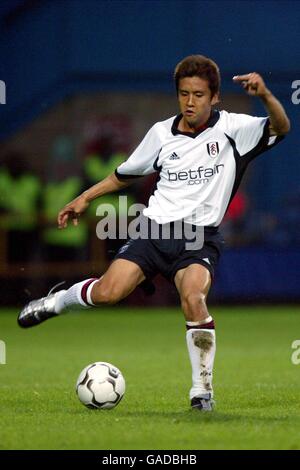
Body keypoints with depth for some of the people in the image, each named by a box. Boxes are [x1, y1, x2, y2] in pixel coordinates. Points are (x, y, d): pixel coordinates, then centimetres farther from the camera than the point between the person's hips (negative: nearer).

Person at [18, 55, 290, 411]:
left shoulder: (230, 128, -3)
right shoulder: (162, 133, 6)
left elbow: (280, 128, -18)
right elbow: (126, 173, 22)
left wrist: (265, 95, -37)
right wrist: (85, 198, 21)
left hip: (200, 237, -2)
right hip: (155, 228, 2)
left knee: (192, 296, -30)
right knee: (108, 292, -15)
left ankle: (202, 386, -15)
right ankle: (57, 302, 18)